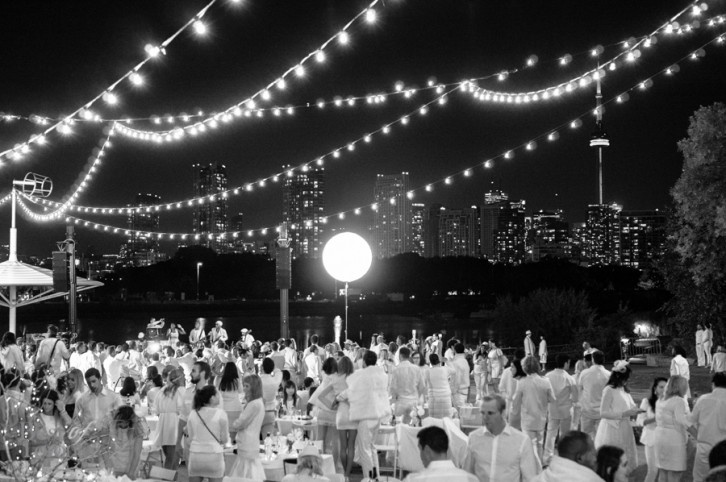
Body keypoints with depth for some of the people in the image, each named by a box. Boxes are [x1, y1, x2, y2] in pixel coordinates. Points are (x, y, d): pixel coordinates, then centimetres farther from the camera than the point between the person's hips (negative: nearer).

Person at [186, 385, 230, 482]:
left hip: (195, 454, 3)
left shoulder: (193, 413, 3)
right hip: (214, 454, -3)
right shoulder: (220, 413, -7)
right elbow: (224, 439, -3)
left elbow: (190, 437, 8)